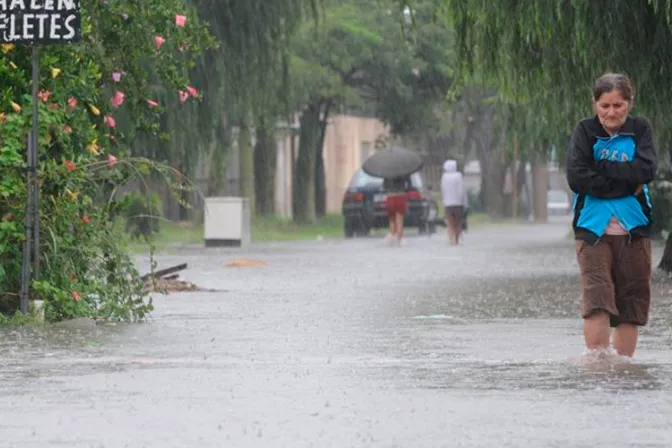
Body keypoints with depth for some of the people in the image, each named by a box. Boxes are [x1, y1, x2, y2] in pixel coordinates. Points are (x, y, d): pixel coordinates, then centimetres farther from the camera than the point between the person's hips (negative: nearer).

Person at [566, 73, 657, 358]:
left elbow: (647, 170, -9)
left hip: (633, 228, 2)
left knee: (632, 300, 3)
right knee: (596, 300, -14)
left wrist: (600, 168, -12)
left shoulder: (640, 129, 7)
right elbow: (576, 178, -10)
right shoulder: (585, 131, 3)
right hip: (593, 227, -2)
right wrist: (628, 183, -11)